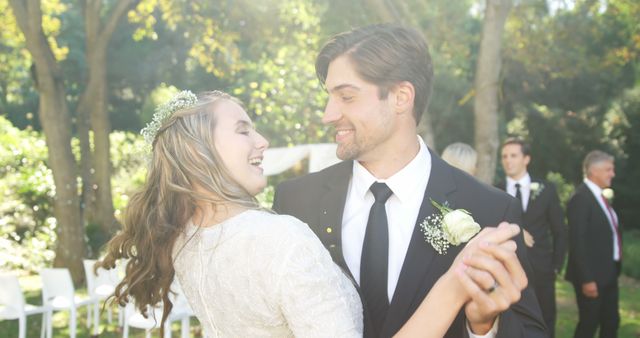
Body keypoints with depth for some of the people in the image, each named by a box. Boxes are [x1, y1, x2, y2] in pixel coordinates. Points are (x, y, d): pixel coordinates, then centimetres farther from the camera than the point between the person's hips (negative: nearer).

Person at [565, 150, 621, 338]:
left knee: (611, 322, 16)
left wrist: (614, 269, 8)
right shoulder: (581, 199, -18)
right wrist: (587, 279, -21)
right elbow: (578, 242, -20)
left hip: (609, 273, 9)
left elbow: (609, 232, 12)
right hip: (592, 275, -9)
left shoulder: (601, 195, 10)